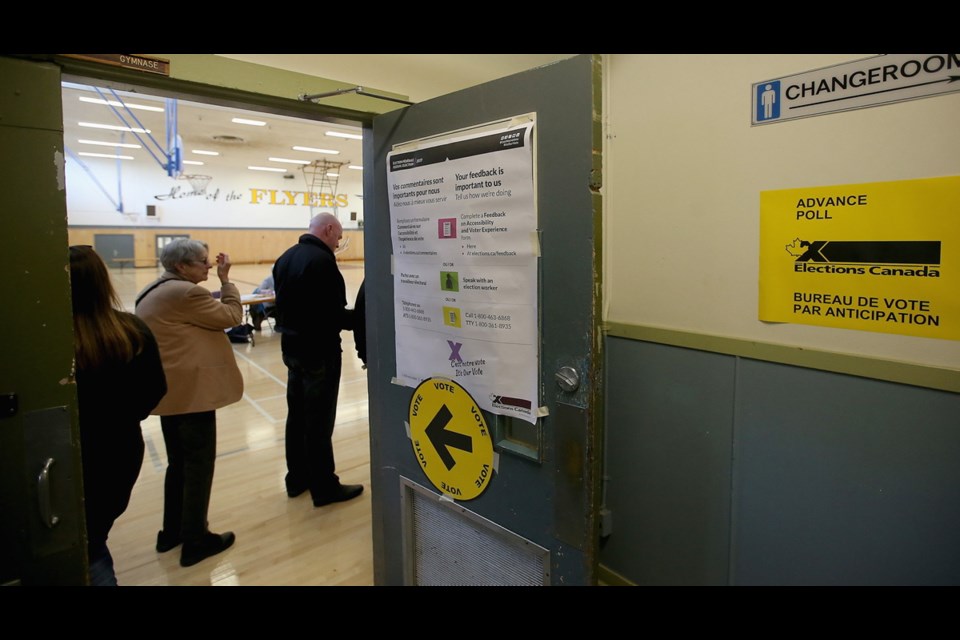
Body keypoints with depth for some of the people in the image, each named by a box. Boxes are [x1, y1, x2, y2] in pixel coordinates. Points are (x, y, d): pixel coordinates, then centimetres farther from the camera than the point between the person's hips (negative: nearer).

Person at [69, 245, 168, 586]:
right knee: (95, 534, 26)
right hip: (124, 447, 4)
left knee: (85, 546, 18)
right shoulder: (134, 330, -11)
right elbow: (156, 389, -1)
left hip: (77, 455, -3)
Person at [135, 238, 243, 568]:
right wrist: (225, 280, -5)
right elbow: (231, 316, -11)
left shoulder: (152, 292, 13)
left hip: (169, 389, 10)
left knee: (178, 463, 20)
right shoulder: (185, 293, -19)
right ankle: (195, 540, 14)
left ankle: (172, 531, 33)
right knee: (199, 464, 2)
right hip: (192, 390, -10)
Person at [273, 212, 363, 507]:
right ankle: (324, 487, 12)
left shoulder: (285, 258, 8)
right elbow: (334, 314, -22)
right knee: (319, 422, 0)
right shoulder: (321, 260, -20)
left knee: (297, 415, 17)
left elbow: (282, 303, 14)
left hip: (292, 347, 9)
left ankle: (297, 478, 30)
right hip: (319, 352, -9)